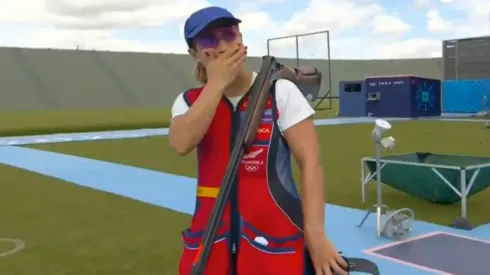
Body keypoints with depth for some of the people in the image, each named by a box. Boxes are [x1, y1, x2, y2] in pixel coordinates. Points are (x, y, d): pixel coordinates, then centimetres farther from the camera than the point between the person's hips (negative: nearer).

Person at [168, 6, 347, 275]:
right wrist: (217, 82, -15)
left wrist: (315, 235, -17)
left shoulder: (281, 92, -5)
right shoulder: (190, 101, 4)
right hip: (211, 238, 3)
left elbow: (310, 163, -10)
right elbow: (181, 143, -17)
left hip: (275, 238, -3)